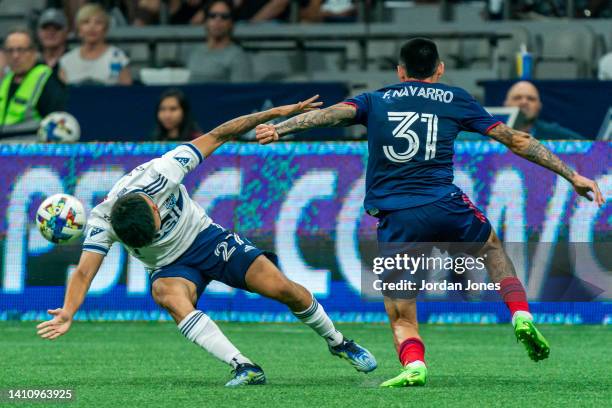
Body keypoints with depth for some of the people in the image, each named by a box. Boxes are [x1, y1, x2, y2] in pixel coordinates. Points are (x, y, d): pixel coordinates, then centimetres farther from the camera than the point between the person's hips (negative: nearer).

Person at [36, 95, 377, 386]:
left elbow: (217, 136, -18)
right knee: (168, 296, -35)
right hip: (170, 268, 0)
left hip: (207, 238, 0)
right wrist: (68, 314, -49)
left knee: (282, 288, -14)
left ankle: (338, 342, 13)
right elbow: (84, 273, -30)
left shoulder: (161, 172, -27)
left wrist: (277, 113, -19)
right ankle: (244, 367, -37)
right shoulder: (102, 222, -25)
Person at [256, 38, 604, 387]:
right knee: (492, 247, 33)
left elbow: (333, 114, -3)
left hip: (395, 221, 0)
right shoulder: (455, 100, 15)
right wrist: (572, 175, 20)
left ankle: (413, 365, -20)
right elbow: (514, 140, 16)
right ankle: (521, 316, 16)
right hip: (446, 209, 0)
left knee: (401, 317, 9)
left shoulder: (376, 102, 16)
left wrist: (277, 129, -13)